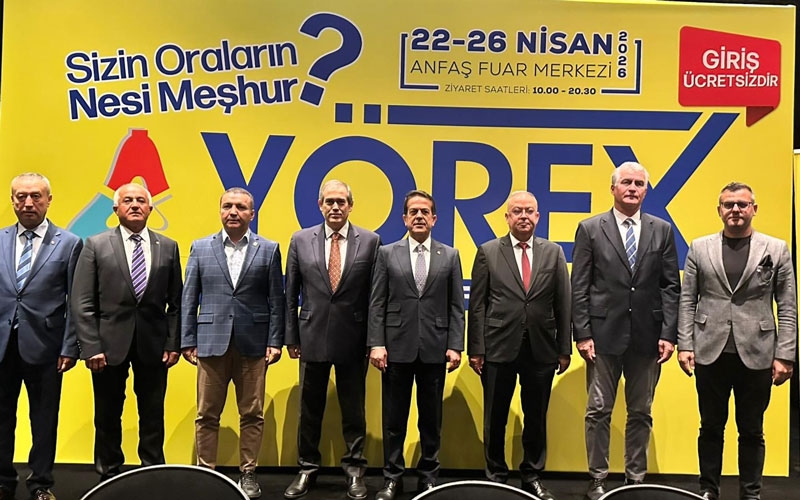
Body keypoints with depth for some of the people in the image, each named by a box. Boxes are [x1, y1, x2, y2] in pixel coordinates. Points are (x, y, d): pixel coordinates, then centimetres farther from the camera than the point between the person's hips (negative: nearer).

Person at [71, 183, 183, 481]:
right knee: (107, 418, 11)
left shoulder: (168, 247, 5)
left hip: (153, 345, 1)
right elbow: (82, 303, -3)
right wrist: (91, 347, -10)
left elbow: (175, 302, 6)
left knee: (153, 417, 9)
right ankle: (108, 478, 27)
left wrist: (173, 343, -1)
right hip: (109, 344, -1)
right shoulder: (95, 245, 0)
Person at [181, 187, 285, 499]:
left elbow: (276, 300, 2)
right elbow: (189, 298, 6)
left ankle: (247, 473, 20)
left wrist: (275, 341, -3)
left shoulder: (269, 250, 4)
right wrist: (188, 341, 1)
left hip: (253, 344, 0)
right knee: (207, 415, 7)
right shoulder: (200, 248, 7)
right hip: (211, 342, 1)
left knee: (252, 415, 7)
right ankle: (205, 473, 20)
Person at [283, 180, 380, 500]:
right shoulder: (300, 240, 3)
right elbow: (291, 294, 6)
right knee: (309, 410, 12)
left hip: (353, 340, -1)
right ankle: (307, 470, 27)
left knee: (354, 410, 10)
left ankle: (355, 471, 24)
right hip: (312, 338, 1)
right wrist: (291, 336, 3)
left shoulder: (370, 241, -1)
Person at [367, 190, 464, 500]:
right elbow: (377, 304, 1)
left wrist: (455, 345, -4)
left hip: (434, 349, 1)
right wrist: (376, 344, -7)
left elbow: (456, 306, 4)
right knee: (394, 418, 7)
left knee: (431, 418, 10)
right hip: (397, 347, 0)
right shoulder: (387, 254, 5)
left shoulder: (450, 256, 7)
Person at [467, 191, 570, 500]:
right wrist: (476, 348, -5)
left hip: (541, 349, 2)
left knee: (536, 418, 12)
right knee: (495, 419, 9)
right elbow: (477, 305, -1)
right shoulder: (488, 252, 2)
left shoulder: (554, 253, 6)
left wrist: (564, 348, 2)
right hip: (499, 347, -1)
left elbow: (562, 305, 5)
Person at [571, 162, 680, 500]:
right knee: (598, 411, 4)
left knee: (641, 413, 11)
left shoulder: (662, 230, 8)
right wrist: (582, 334, -7)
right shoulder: (590, 229, 2)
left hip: (647, 336, 2)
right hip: (604, 334, -2)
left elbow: (671, 287, 5)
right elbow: (579, 288, -1)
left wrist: (669, 334, -3)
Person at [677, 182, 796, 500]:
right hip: (711, 353, 1)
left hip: (756, 355, -1)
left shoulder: (776, 249, 3)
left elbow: (788, 307, 1)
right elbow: (687, 301, 4)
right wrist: (685, 345, -3)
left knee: (752, 430, 10)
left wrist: (785, 355, -5)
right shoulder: (699, 248, 5)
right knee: (711, 427, 11)